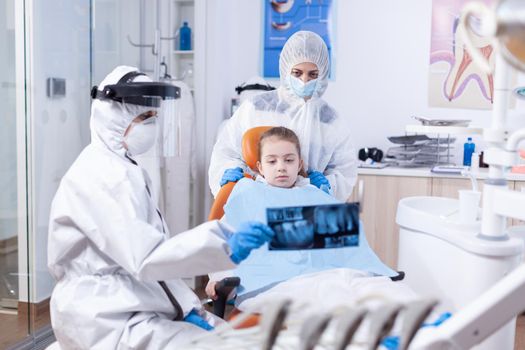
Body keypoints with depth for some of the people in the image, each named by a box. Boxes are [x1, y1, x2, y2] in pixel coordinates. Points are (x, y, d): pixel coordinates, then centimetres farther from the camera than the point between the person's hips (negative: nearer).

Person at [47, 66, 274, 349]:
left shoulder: (121, 169, 13)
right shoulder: (102, 176, -17)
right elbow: (146, 258, -26)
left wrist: (188, 308, 4)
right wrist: (227, 247, -35)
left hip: (136, 308, 9)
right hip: (107, 320, -9)